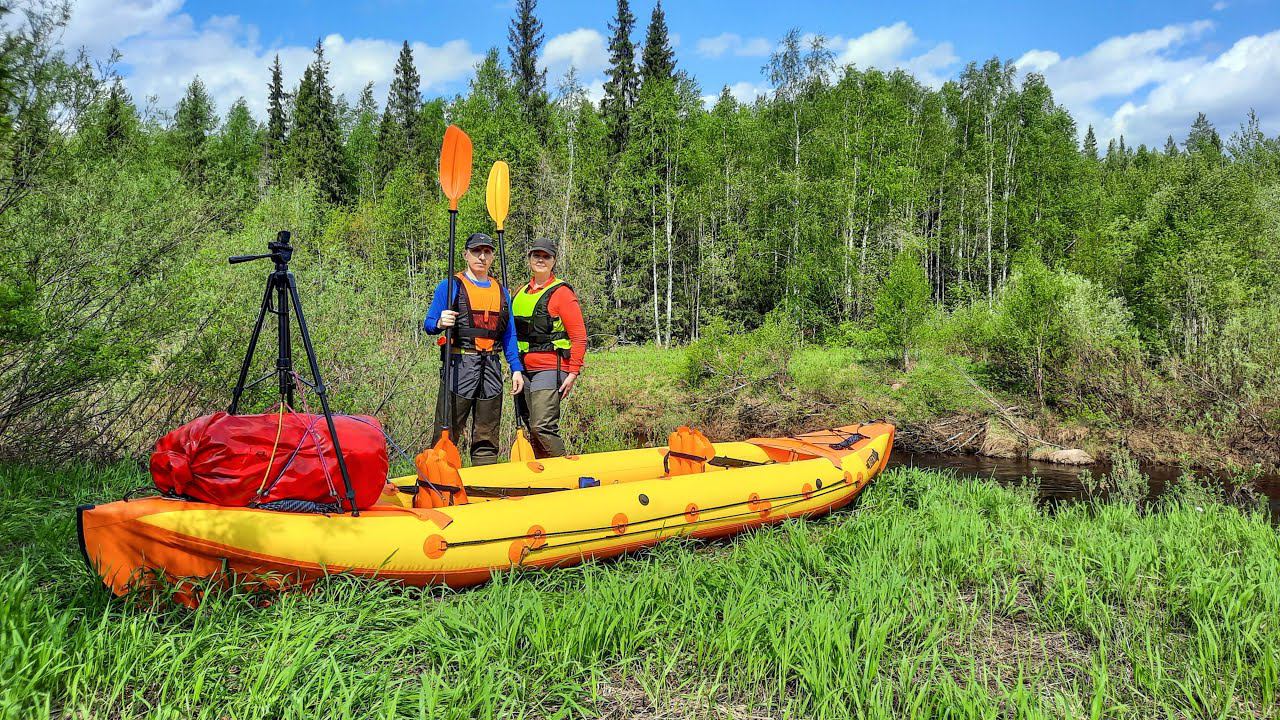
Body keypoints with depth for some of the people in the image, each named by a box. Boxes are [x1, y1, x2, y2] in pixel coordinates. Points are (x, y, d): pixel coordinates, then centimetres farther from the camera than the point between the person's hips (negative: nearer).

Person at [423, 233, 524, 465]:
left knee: (487, 437, 10)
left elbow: (509, 335, 16)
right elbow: (428, 323, 1)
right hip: (459, 364, -4)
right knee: (447, 432, -6)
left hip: (491, 367, 5)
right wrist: (440, 323, -22)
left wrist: (516, 369, 6)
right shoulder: (450, 286, 4)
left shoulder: (501, 291, 17)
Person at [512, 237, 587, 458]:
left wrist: (573, 373, -11)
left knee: (543, 427, -17)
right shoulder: (520, 293, 17)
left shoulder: (561, 293, -3)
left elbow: (579, 337, -6)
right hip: (524, 370, 7)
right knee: (532, 429, 9)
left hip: (549, 370, -7)